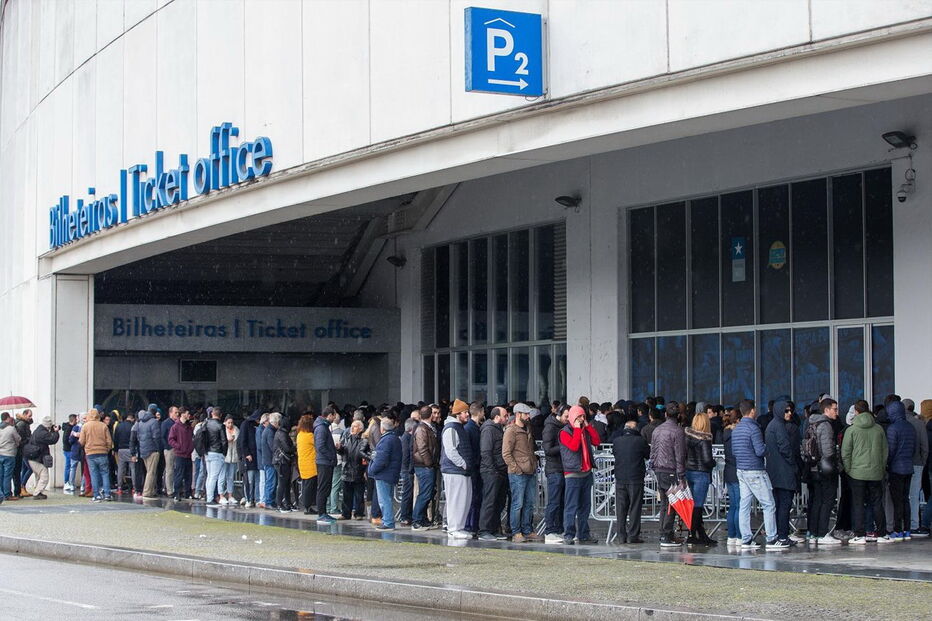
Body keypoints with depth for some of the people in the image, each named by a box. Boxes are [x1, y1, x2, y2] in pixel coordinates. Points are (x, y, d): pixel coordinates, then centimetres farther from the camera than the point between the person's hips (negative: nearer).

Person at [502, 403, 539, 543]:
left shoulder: (528, 430, 17)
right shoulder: (511, 431, -9)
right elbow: (506, 454, -14)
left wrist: (534, 464, 15)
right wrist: (516, 469, -16)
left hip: (530, 473, 8)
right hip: (518, 474, -8)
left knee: (529, 503, 10)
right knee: (517, 504, -6)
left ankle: (527, 531, 17)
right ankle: (516, 533, -2)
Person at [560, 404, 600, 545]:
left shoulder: (585, 430, 16)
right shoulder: (565, 432, -5)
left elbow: (597, 441, 5)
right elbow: (574, 446, -19)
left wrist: (588, 426, 2)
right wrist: (577, 429, -13)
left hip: (587, 473, 7)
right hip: (573, 474, -7)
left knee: (585, 505, 10)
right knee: (571, 506, -9)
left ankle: (583, 534, 16)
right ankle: (568, 535, -9)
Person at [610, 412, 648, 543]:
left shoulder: (617, 441, 0)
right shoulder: (640, 441, -9)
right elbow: (649, 454, 4)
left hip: (620, 478, 3)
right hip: (636, 478, -3)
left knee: (621, 508, 8)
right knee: (635, 508, 1)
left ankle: (621, 536, 8)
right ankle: (633, 536, -1)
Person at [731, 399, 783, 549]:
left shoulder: (736, 429, 11)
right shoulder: (753, 428, -14)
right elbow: (760, 451, -18)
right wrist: (769, 447, 0)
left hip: (741, 470, 9)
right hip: (755, 471, -9)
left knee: (744, 505, 7)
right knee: (769, 504, -3)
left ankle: (746, 539, 6)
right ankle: (771, 540, -5)